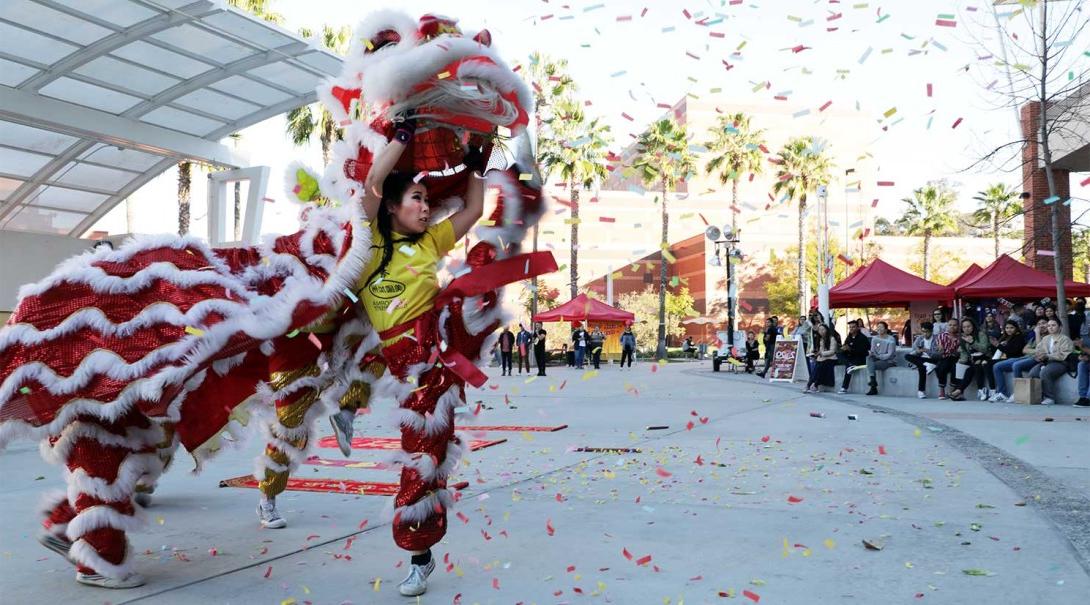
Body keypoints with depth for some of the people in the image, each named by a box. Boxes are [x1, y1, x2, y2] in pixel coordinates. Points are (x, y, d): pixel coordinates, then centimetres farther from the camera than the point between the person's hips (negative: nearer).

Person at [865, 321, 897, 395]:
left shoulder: (891, 339, -10)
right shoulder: (874, 338, 8)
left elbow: (890, 355, -16)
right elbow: (872, 351, 6)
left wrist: (878, 356, -21)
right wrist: (871, 354, -18)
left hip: (889, 361, -5)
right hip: (877, 359, 5)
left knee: (873, 365, -29)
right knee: (869, 358, -27)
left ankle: (873, 387, -18)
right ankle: (873, 381, -34)